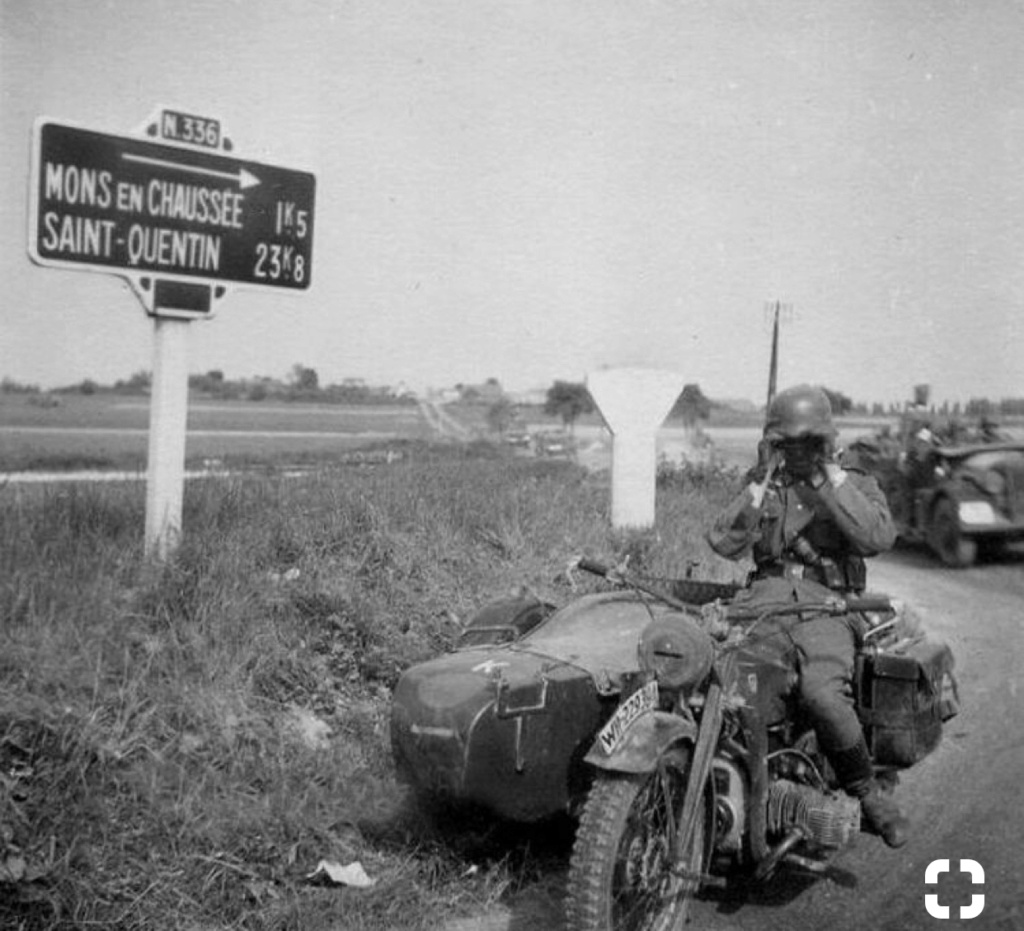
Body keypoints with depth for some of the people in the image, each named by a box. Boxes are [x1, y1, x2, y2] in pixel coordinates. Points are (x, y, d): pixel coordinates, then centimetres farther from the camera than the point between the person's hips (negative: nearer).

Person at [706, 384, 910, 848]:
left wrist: (829, 479, -7)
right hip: (764, 596, 3)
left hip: (827, 604, -2)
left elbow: (878, 537, -8)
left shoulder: (855, 483, 14)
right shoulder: (762, 486, 22)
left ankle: (868, 796, -9)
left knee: (822, 693, -32)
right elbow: (724, 542, 5)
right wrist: (759, 484, -1)